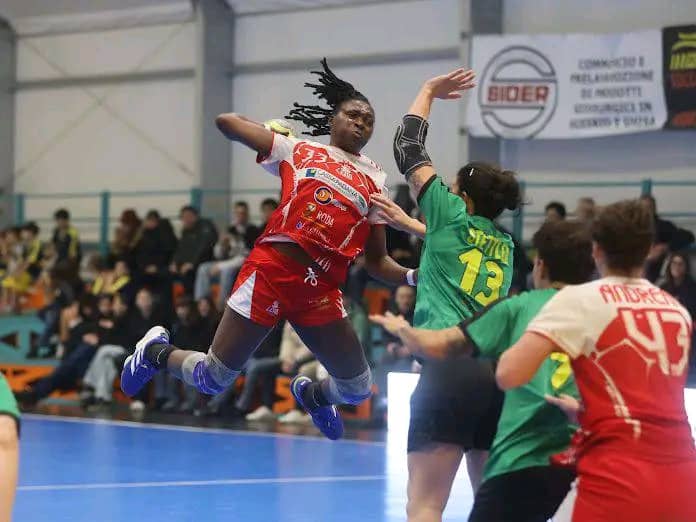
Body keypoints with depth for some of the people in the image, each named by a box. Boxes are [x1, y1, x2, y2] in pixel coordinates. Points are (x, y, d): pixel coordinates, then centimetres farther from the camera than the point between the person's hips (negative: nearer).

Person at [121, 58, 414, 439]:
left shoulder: (375, 183, 16)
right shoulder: (299, 151, 8)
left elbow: (377, 261, 15)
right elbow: (226, 122, 5)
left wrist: (413, 277, -2)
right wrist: (272, 130, 19)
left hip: (321, 291, 4)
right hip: (271, 271, -4)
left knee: (357, 389, 5)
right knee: (212, 379, -1)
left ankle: (311, 394, 40)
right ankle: (156, 351, 31)